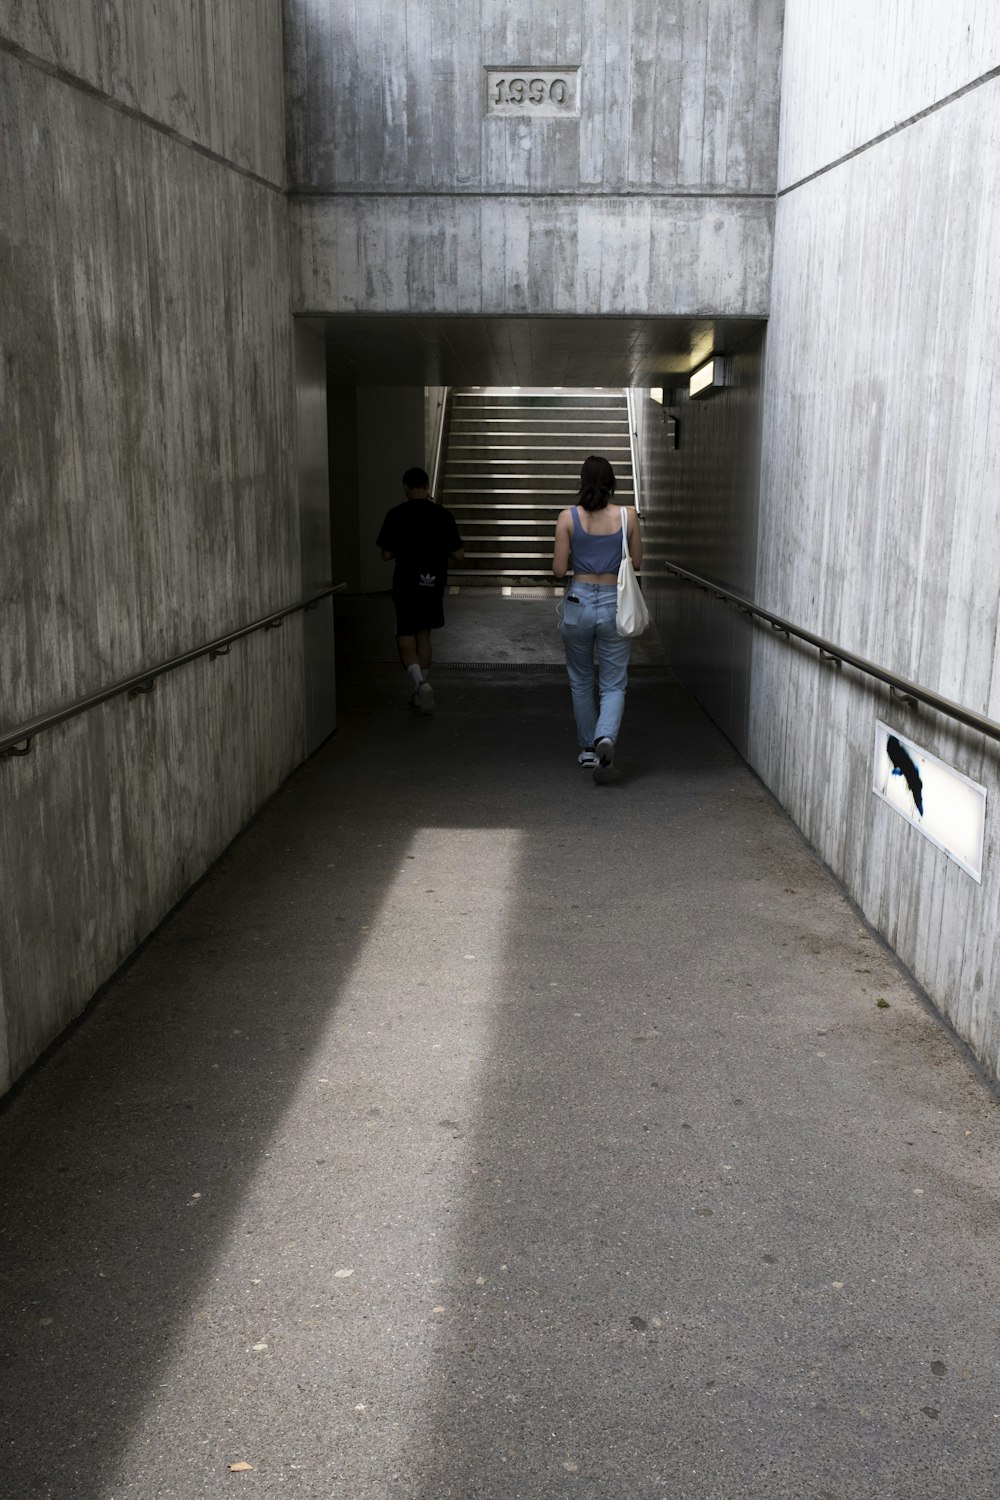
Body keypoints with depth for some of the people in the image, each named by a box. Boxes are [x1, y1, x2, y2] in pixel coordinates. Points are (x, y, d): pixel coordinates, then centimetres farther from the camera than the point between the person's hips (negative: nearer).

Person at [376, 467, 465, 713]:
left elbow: (386, 555, -6)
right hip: (434, 584, 3)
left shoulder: (396, 515, -8)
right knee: (424, 636, 18)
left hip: (406, 585, -3)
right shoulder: (443, 515, -2)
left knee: (406, 640, 1)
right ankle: (420, 694, 26)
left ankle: (420, 683, -25)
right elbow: (459, 556, -1)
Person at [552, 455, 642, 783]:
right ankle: (606, 738, -22)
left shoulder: (568, 517, -7)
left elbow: (559, 569, -6)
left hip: (578, 601, 0)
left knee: (581, 681, 19)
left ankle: (588, 748, 26)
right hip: (613, 604, 0)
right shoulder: (627, 515, -5)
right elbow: (636, 561, 6)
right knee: (613, 685, 5)